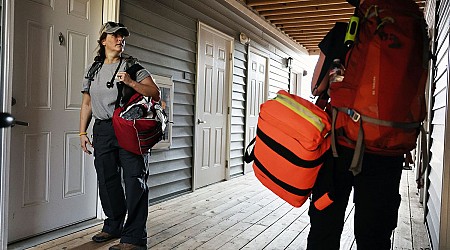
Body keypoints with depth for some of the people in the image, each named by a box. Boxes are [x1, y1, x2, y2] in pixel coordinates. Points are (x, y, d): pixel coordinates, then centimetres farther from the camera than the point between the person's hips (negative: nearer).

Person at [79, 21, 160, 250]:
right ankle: (113, 226, 29)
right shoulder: (93, 70, 16)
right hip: (102, 130, 5)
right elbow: (87, 104, 19)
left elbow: (155, 94, -4)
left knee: (134, 180, -8)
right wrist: (82, 132, 12)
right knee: (107, 180, 11)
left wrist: (131, 82, -17)